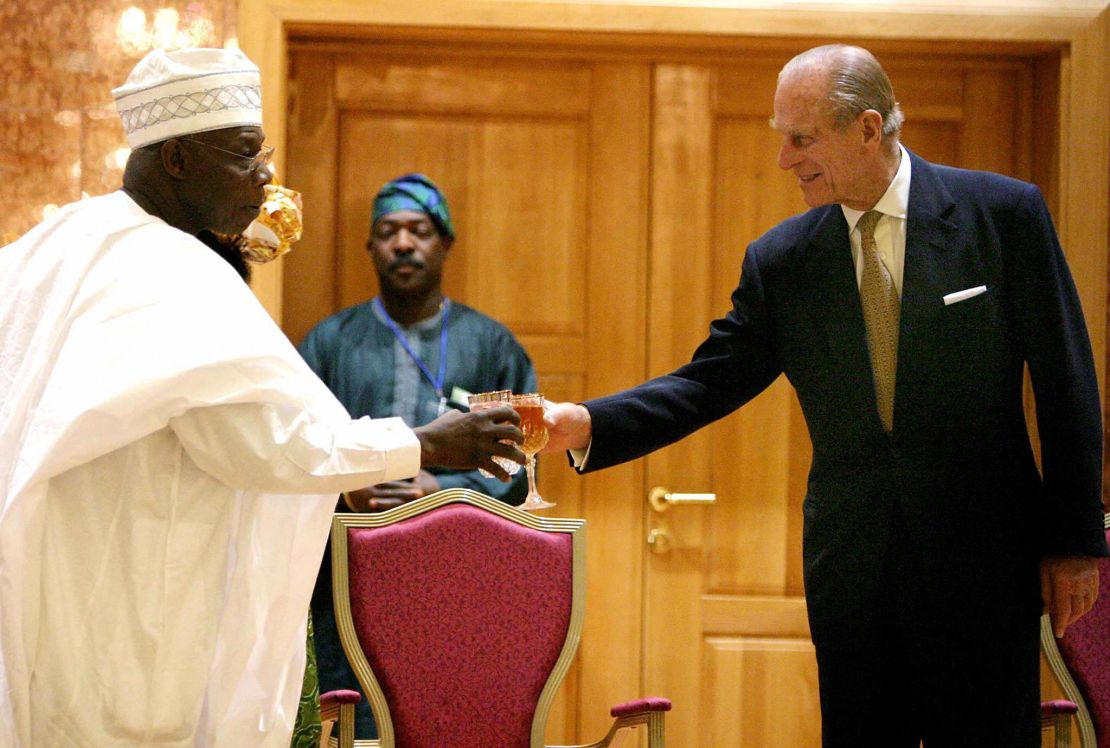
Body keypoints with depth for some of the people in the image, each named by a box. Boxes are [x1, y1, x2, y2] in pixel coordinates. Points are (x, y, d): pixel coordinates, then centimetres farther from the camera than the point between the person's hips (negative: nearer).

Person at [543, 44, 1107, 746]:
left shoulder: (1005, 213, -4)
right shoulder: (780, 260, 4)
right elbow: (706, 384, 3)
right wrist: (587, 422, -14)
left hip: (985, 556, -2)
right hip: (851, 566, 3)